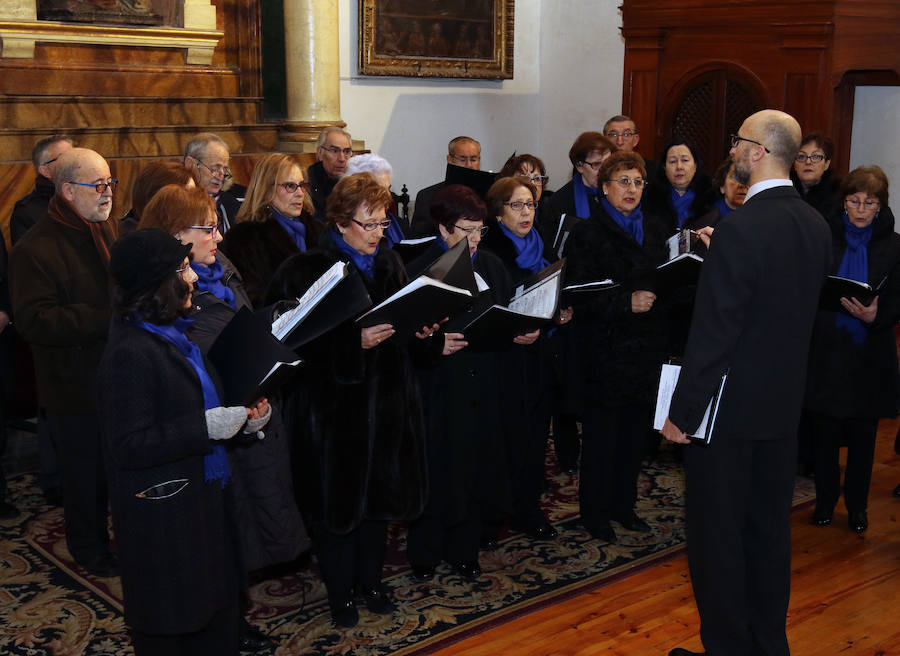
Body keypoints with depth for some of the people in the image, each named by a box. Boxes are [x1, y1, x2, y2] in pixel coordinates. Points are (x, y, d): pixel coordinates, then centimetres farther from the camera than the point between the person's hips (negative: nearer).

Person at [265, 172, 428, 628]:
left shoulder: (389, 263, 7)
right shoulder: (307, 270, -12)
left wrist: (420, 328, -6)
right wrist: (356, 340, -27)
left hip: (385, 398, 6)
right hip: (334, 405, -6)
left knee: (380, 492, 15)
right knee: (338, 498, 5)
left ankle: (370, 581, 33)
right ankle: (340, 593, 23)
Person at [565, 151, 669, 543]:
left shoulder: (656, 230, 12)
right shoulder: (587, 234, -5)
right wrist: (627, 302, -24)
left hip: (648, 347, 5)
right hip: (606, 349, -5)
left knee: (636, 431, 12)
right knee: (602, 434, 4)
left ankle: (624, 504, 28)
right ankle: (595, 513, 18)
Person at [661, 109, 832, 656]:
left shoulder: (741, 228, -22)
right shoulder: (817, 225, 3)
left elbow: (713, 330, -22)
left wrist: (682, 412, -15)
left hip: (730, 407, -8)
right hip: (785, 405, 8)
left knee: (717, 534, 6)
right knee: (770, 529, 19)